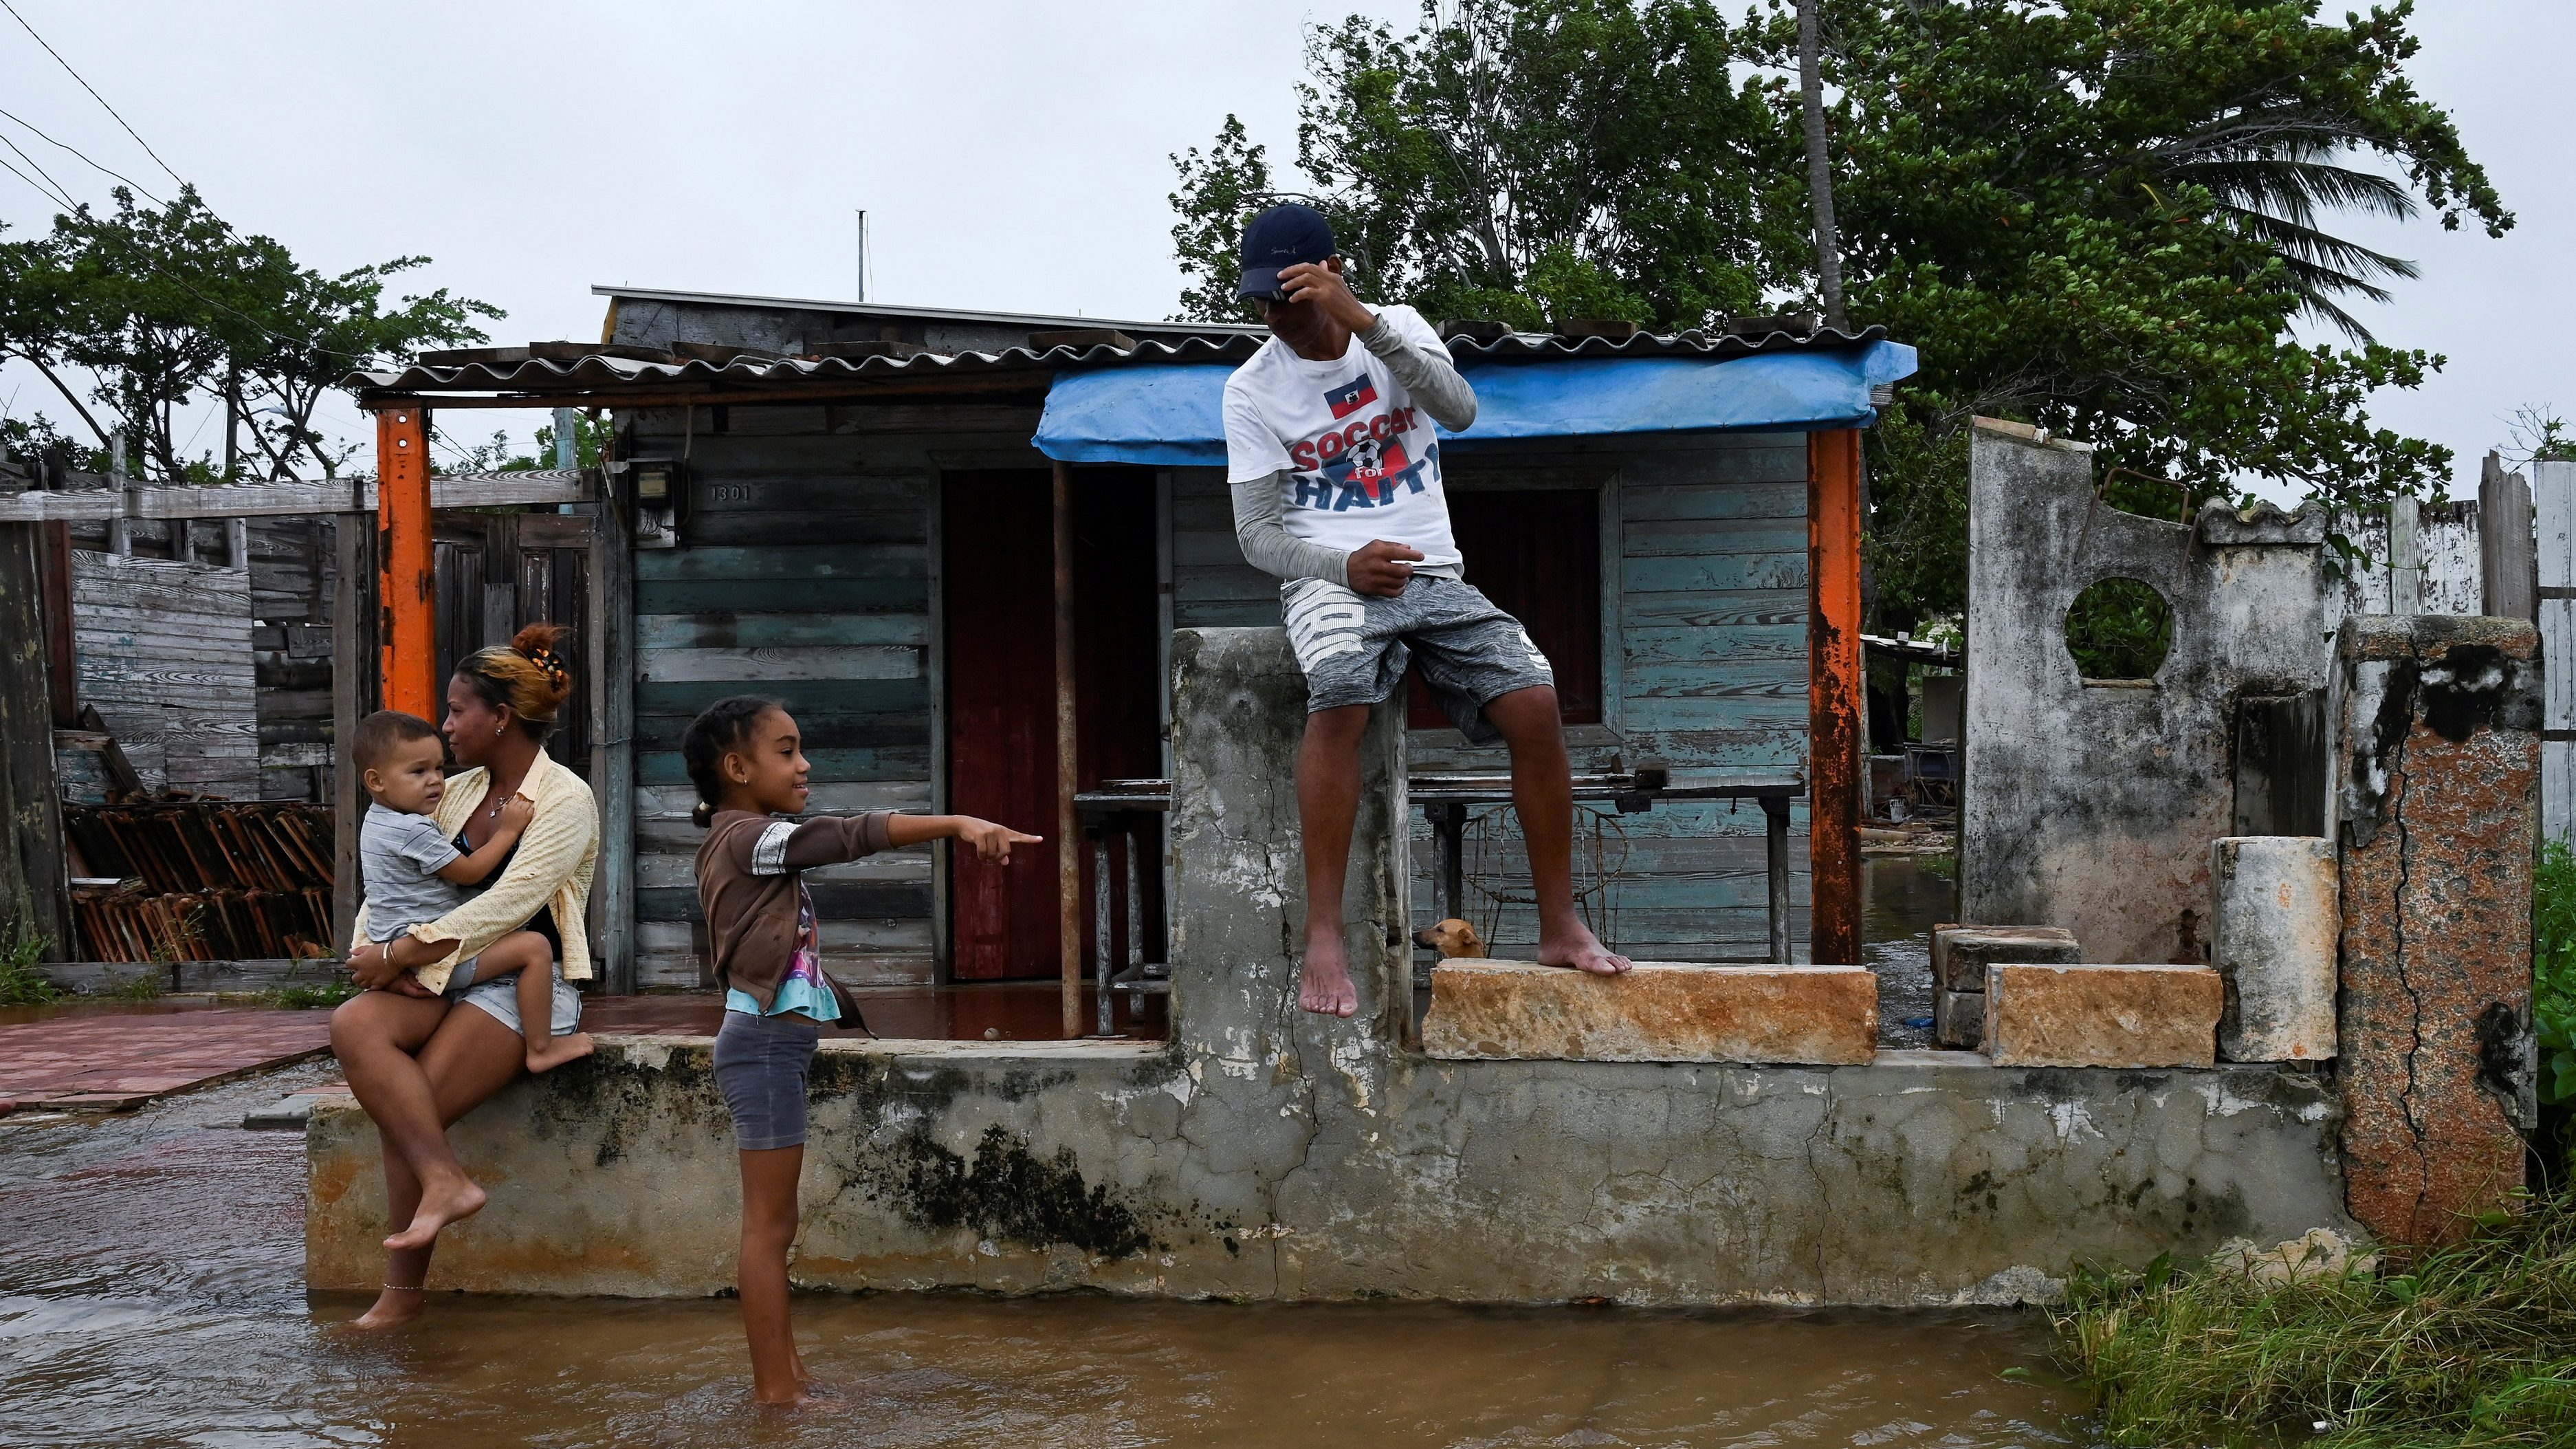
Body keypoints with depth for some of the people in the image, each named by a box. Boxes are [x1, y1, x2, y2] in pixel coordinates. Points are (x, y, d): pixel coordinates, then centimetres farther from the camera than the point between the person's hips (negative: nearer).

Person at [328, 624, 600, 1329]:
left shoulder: (564, 800, -7)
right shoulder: (455, 794, 16)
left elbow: (507, 905, -19)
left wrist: (399, 953, -21)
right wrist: (370, 951, -6)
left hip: (527, 986, -6)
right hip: (444, 980, 6)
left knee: (410, 1111, -23)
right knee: (353, 1025, -27)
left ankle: (403, 1292, -12)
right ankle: (444, 1182, -32)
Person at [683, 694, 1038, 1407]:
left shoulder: (751, 843, 17)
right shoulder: (747, 838, -15)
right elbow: (851, 835, -26)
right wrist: (958, 824, -32)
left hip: (776, 1043, 10)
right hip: (767, 1043, -10)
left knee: (774, 1221, 14)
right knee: (770, 1225, -5)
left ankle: (784, 1372, 22)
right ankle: (776, 1391, 0)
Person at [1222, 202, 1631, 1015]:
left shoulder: (1397, 329, 7)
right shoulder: (1252, 389, 3)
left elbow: (1459, 410, -14)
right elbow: (1257, 533, 0)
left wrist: (1363, 320, -23)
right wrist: (1346, 565, -20)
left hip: (1432, 573, 2)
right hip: (1329, 576, -2)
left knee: (1534, 702, -20)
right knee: (1341, 695, -35)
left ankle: (1560, 924, -8)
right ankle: (1323, 937, -36)